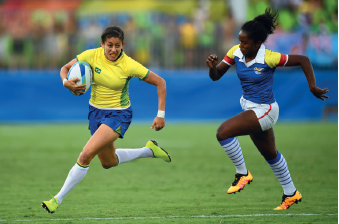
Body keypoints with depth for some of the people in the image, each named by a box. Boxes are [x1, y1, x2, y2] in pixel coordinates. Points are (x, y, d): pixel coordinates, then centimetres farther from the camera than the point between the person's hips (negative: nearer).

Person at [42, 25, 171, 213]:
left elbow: (160, 83, -12)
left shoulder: (129, 65, -20)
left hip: (118, 115, -6)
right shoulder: (92, 55, -12)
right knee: (108, 162, 21)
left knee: (86, 155, -22)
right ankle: (149, 150, 42)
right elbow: (65, 68, -1)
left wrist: (160, 115, -16)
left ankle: (58, 199, -12)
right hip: (96, 112, 6)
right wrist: (66, 82, -25)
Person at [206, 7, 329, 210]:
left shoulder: (268, 58, -24)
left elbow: (303, 60, -16)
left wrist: (313, 87, -17)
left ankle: (242, 173, -5)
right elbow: (216, 76, -3)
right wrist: (213, 67, -26)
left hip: (264, 111, -8)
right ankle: (291, 193, 40)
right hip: (250, 107, 8)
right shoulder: (236, 52, -8)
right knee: (270, 154, 22)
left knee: (223, 132, -24)